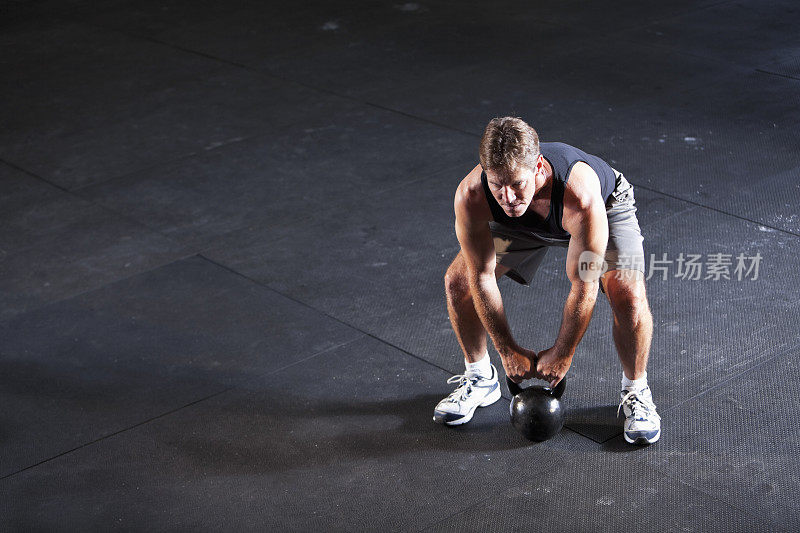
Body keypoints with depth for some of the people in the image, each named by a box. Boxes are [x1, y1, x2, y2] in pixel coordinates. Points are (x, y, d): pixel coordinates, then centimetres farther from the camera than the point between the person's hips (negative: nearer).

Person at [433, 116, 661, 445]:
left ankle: (636, 392, 2)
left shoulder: (581, 195, -46)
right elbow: (482, 277, -24)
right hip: (522, 222, 3)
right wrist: (508, 350, -16)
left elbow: (583, 287, -34)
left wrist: (562, 353, -22)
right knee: (458, 282, -7)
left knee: (628, 295, -24)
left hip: (606, 205, -3)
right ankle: (480, 379, 17)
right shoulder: (471, 197, -38)